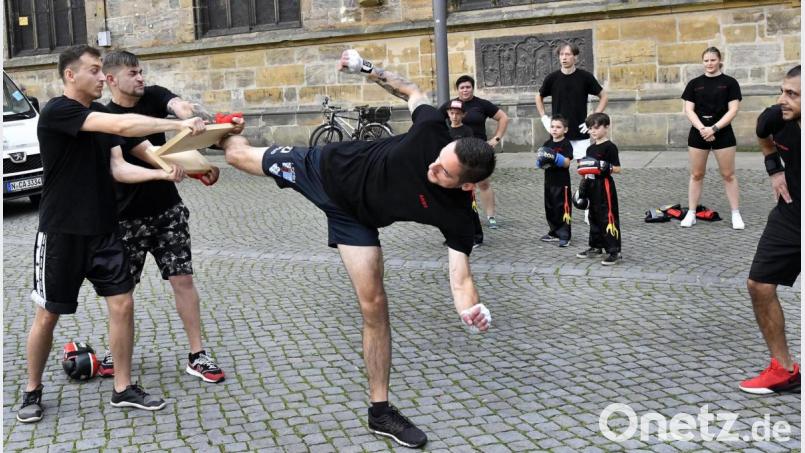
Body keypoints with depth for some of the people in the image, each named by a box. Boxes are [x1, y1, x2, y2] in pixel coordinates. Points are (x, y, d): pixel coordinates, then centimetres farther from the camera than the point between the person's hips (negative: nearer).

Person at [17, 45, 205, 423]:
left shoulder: (101, 114, 9)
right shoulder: (57, 111, -16)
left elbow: (118, 168, 2)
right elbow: (123, 126, -29)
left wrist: (162, 173, -13)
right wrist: (179, 125, -29)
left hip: (103, 231, 7)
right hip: (61, 233, -6)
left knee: (122, 303, 3)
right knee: (47, 315, 5)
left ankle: (124, 389, 15)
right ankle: (32, 391, 25)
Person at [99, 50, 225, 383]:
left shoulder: (154, 95, -1)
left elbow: (184, 108, -22)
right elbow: (150, 154, -27)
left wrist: (216, 124, -44)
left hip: (167, 209, 4)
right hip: (128, 217, -3)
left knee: (182, 279, 1)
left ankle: (197, 356, 8)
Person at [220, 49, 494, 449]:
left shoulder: (456, 216, -30)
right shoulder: (434, 131, -31)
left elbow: (460, 273, -33)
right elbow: (411, 92, -10)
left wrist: (471, 308, -53)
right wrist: (367, 69, -7)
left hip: (353, 216, -1)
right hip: (327, 166, 1)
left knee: (374, 304, -9)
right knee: (240, 156, 20)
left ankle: (380, 410, 8)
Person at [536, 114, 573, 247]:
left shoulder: (566, 144, -7)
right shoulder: (547, 144, 10)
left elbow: (567, 162, -17)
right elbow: (539, 160, 9)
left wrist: (556, 158, -33)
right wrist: (541, 161, -13)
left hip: (562, 182, -7)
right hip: (549, 180, 7)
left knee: (562, 209, -4)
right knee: (550, 208, 14)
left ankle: (564, 236, 0)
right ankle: (554, 232, 27)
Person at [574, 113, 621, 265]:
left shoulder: (609, 147, -10)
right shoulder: (590, 148, 14)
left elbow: (617, 168, -13)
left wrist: (606, 167, -30)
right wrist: (582, 187, 17)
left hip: (605, 186, -9)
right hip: (592, 186, 9)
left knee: (608, 218, -8)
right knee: (594, 217, 16)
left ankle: (614, 251, -6)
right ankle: (596, 247, 27)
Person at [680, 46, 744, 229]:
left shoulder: (729, 82, 0)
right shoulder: (694, 83, 6)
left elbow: (733, 110, -7)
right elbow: (688, 110, 1)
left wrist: (714, 128, -17)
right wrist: (702, 128, -14)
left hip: (723, 134, -2)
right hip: (698, 134, 2)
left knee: (728, 174, 3)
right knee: (696, 174, 7)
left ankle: (736, 214, 10)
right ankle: (691, 214, 12)